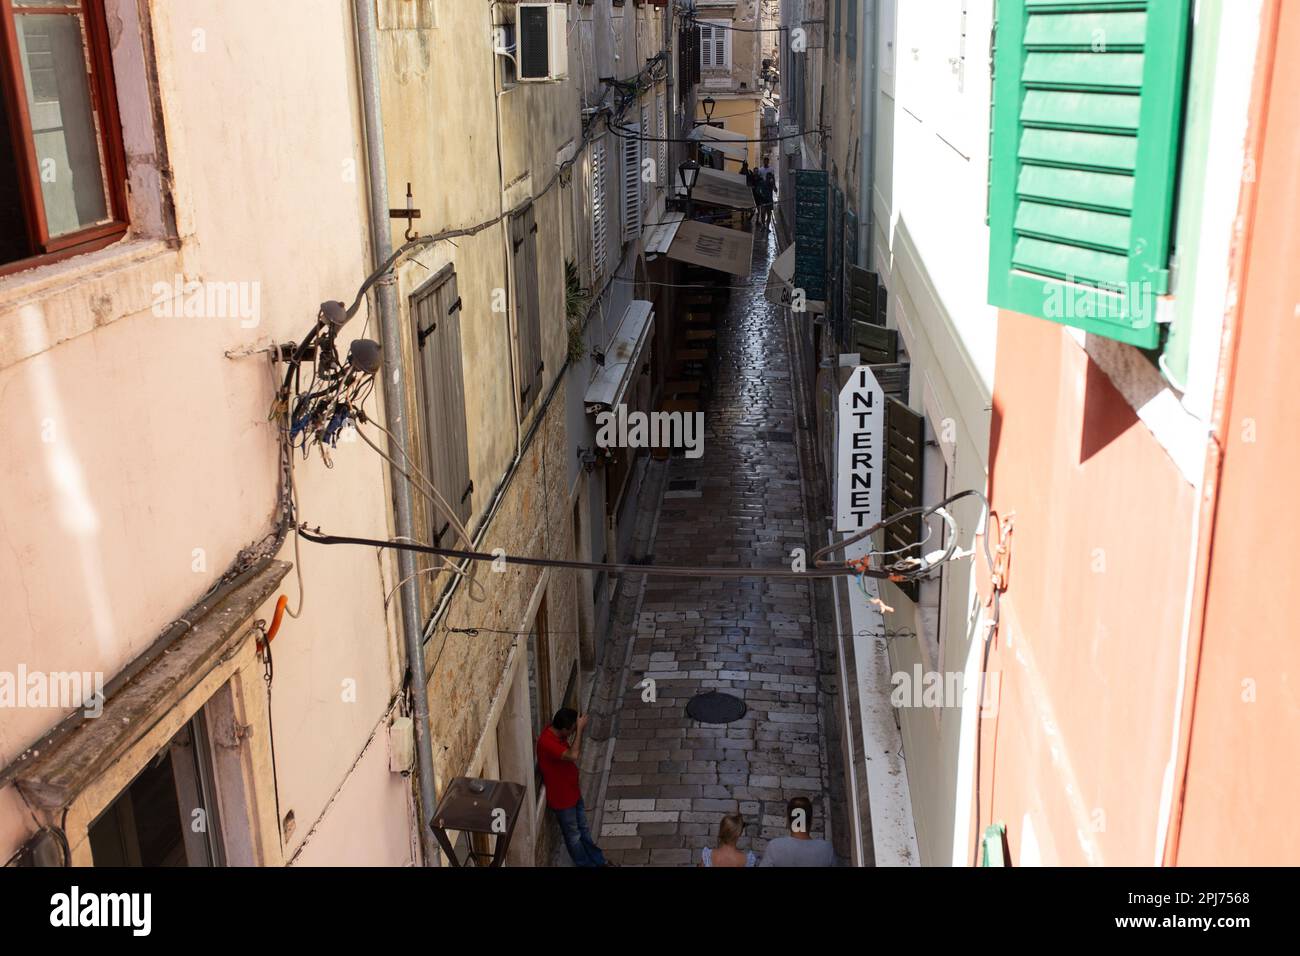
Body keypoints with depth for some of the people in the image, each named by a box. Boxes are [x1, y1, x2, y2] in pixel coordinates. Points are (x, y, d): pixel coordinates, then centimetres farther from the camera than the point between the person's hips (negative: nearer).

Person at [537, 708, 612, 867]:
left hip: (573, 792, 9)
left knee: (583, 829, 25)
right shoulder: (546, 742, -35)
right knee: (573, 836, 15)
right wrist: (580, 728, -39)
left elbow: (575, 752, 13)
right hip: (562, 798, -9)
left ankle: (599, 860, 41)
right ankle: (586, 864, 34)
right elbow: (573, 755, -46)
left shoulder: (558, 734, -6)